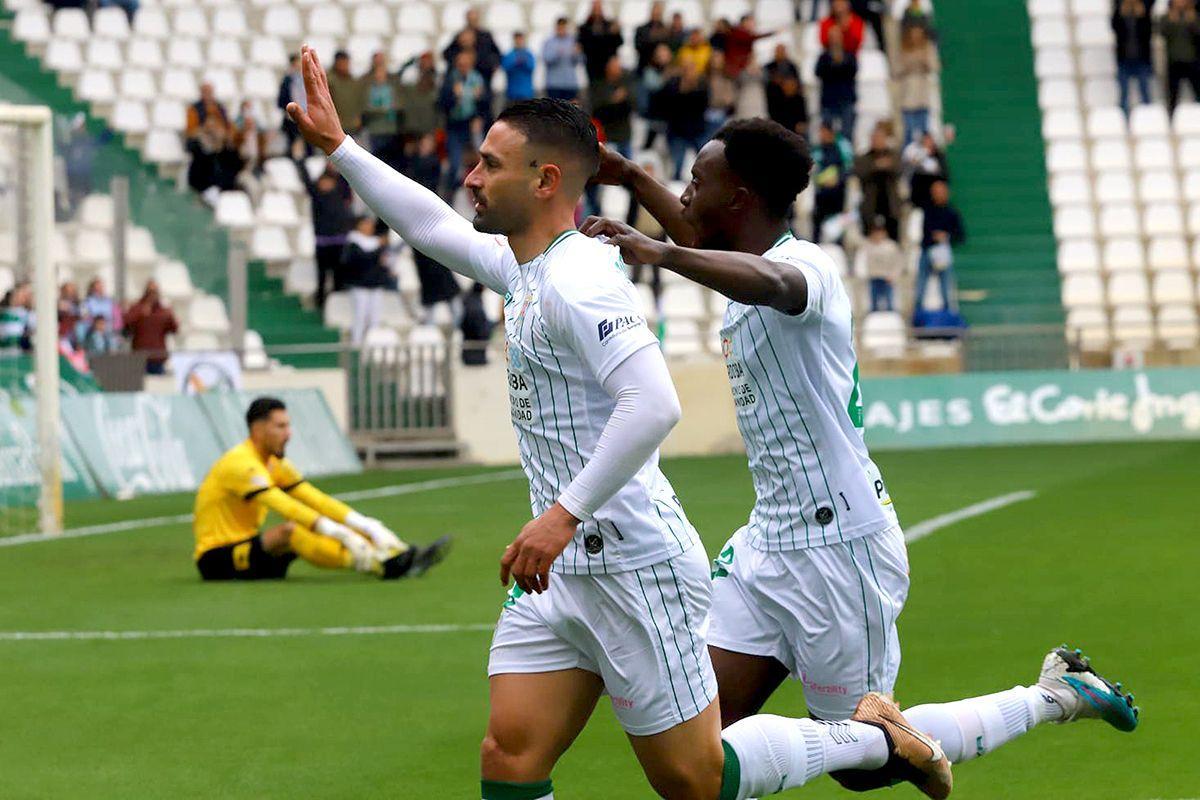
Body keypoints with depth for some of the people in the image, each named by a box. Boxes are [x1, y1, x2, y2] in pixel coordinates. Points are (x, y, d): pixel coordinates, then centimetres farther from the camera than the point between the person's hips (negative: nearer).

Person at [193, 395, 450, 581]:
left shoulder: (275, 463, 12)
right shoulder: (241, 463, -18)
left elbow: (315, 499, 7)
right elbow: (283, 506, -27)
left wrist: (365, 525, -6)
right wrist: (339, 533, -33)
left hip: (247, 549, 9)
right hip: (217, 557, -9)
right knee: (289, 530, -32)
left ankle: (400, 556, -19)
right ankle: (383, 566, -43)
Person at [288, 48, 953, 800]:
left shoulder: (577, 281, -18)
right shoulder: (526, 269, 11)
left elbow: (653, 405, -29)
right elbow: (435, 228, 29)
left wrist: (564, 514, -29)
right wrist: (340, 148, 28)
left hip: (636, 567, -9)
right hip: (564, 569, 9)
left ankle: (870, 736, 18)